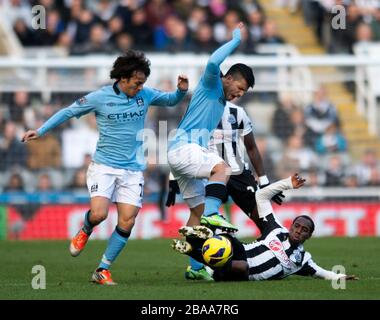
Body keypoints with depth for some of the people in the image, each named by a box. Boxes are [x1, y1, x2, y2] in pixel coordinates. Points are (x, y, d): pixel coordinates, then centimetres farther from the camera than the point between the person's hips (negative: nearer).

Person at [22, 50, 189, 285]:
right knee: (99, 213, -22)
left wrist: (181, 90, -4)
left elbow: (171, 100, 18)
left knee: (127, 221, -8)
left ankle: (103, 270, 6)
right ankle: (85, 232, 15)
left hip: (133, 169, 3)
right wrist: (40, 131, 2)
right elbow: (69, 112, 4)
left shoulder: (145, 95, 2)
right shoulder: (100, 98, -6)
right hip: (104, 166, -3)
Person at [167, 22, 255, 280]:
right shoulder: (210, 86, -3)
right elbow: (213, 63, -24)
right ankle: (212, 214, -46)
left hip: (190, 152, 10)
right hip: (183, 147, -10)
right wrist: (236, 40, -14)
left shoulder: (222, 102, 24)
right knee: (222, 168, -33)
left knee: (198, 210, 10)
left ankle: (195, 267, 13)